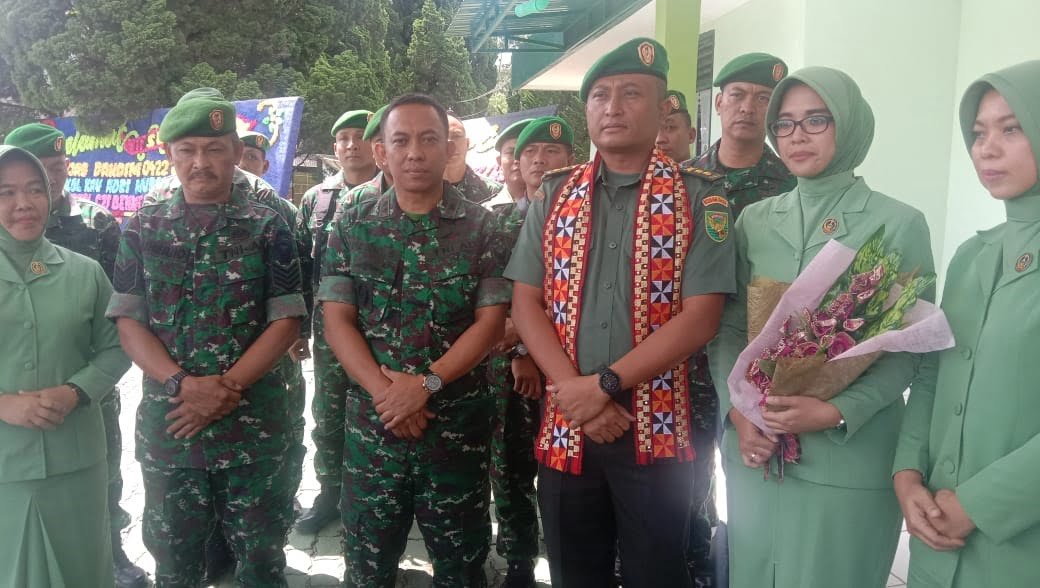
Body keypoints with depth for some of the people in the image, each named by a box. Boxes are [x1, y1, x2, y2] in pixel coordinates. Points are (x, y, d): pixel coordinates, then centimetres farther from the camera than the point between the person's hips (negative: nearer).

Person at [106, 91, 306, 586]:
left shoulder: (267, 226, 0)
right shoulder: (143, 228, 5)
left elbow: (286, 322, -4)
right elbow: (128, 321, 1)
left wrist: (227, 388, -14)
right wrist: (183, 384, -14)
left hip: (255, 424, -1)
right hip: (166, 422, 2)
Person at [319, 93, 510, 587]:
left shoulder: (479, 227, -1)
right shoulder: (352, 226, 3)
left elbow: (490, 322, -6)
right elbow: (337, 321, -1)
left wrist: (427, 383, -17)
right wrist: (385, 393, -14)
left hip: (458, 421, -1)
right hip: (373, 418, 1)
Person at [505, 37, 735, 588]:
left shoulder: (698, 196, -4)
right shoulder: (554, 193, 5)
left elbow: (700, 316, -11)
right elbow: (526, 303, 1)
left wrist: (604, 385, -16)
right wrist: (576, 396, -11)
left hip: (655, 431, -3)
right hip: (563, 429, 3)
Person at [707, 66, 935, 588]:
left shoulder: (899, 224, -5)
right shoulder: (755, 221, 6)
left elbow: (910, 348, -5)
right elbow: (728, 328, 4)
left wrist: (837, 412, -18)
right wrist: (737, 411, -10)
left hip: (847, 460, -3)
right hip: (755, 451, 3)